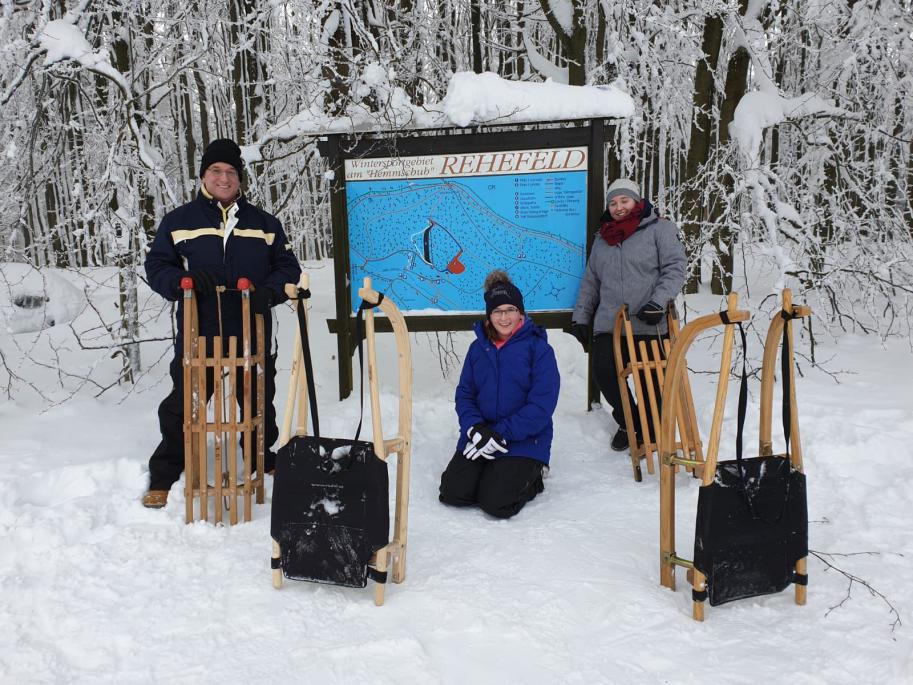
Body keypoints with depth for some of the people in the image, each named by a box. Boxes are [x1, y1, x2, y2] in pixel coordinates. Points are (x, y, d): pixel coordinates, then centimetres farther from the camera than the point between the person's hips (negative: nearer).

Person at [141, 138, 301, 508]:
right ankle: (163, 477, 22)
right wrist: (180, 280, -15)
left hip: (252, 336, 2)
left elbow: (287, 267, 10)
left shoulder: (264, 223, 9)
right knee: (181, 408, 6)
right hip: (197, 337, -1)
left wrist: (268, 291, -10)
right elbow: (156, 265, 7)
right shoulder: (178, 220, 5)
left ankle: (265, 458, 39)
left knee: (259, 405, 16)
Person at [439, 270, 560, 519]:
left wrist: (501, 433, -19)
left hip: (524, 441, -4)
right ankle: (492, 474, 19)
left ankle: (529, 477, 14)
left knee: (496, 503, -18)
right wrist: (475, 428, -15)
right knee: (453, 493, -10)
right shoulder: (478, 347, 5)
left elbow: (542, 404, -14)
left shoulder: (538, 348, -8)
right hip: (479, 437, 4)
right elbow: (464, 393, 6)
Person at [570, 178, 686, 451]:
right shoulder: (602, 239, 20)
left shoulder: (660, 228, 4)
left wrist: (658, 302, -19)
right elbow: (590, 281, 22)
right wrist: (580, 317, 16)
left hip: (650, 325, -4)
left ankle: (652, 433, 26)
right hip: (609, 325, 4)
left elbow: (675, 267, -5)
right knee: (604, 372, -8)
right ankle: (628, 422, 19)